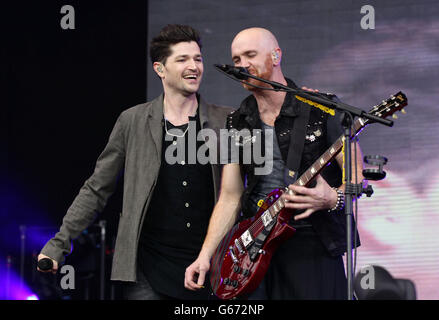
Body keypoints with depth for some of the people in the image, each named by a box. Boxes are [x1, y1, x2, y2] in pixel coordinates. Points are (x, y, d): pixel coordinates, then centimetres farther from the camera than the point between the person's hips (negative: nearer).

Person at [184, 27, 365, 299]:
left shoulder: (322, 109, -2)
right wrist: (205, 256, 1)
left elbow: (358, 175, -3)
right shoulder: (237, 123, 11)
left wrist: (333, 198, -24)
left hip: (312, 248, -4)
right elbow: (230, 197, 11)